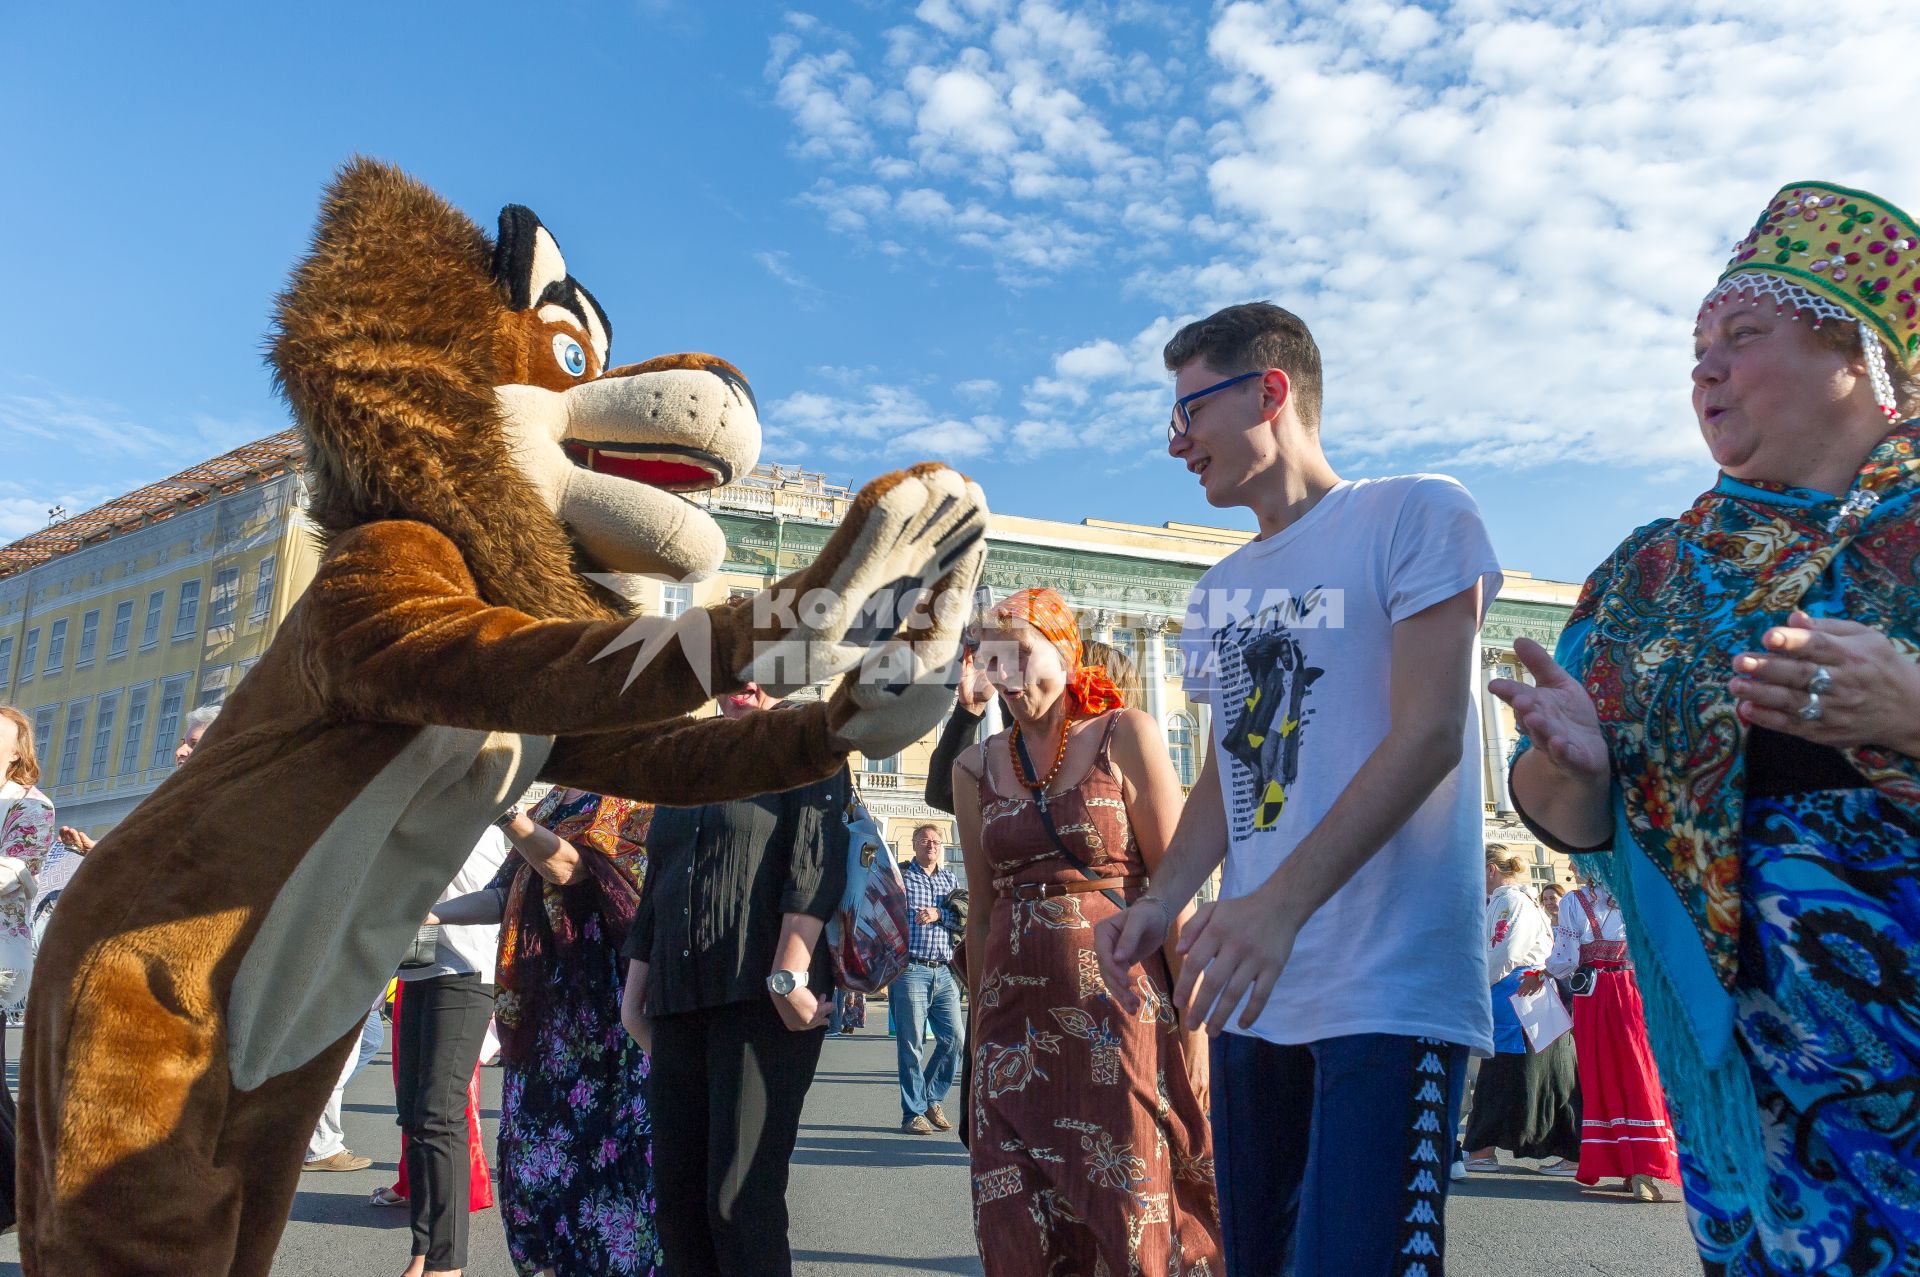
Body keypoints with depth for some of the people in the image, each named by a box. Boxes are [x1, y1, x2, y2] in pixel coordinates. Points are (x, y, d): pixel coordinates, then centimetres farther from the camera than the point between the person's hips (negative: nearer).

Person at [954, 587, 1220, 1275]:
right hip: (1015, 1021, 4)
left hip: (1118, 1007, -3)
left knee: (1131, 1221, 4)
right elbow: (981, 911, 13)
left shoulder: (1124, 736, -3)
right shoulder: (977, 768, 8)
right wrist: (978, 1034, 15)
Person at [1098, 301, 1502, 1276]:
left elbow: (1428, 733, -13)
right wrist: (1163, 900, 1)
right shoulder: (1219, 590, 18)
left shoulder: (1414, 515, -2)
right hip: (1252, 988, 7)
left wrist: (1281, 903, -22)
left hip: (1389, 987, -6)